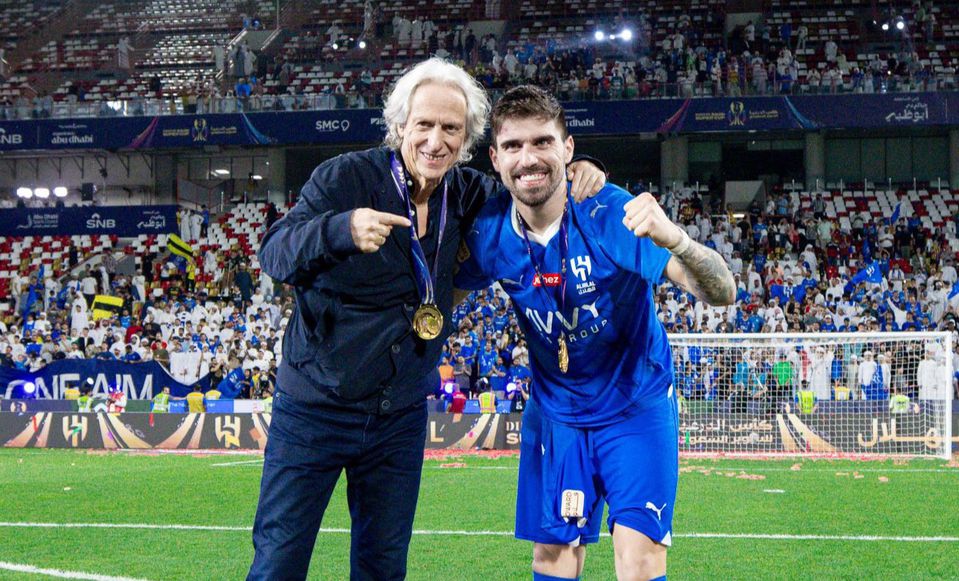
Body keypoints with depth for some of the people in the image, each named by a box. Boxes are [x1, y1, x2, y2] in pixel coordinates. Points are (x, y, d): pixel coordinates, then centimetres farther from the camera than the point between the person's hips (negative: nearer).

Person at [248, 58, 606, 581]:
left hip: (400, 419, 5)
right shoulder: (346, 177, -14)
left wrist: (572, 174, -5)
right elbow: (274, 253, -24)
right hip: (316, 410, -4)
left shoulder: (460, 193, 2)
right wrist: (342, 229, -44)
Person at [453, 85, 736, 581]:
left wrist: (675, 239, -52)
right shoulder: (489, 232, -13)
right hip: (554, 411, 3)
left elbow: (721, 294, -32)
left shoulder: (613, 215, -24)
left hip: (636, 407, -3)